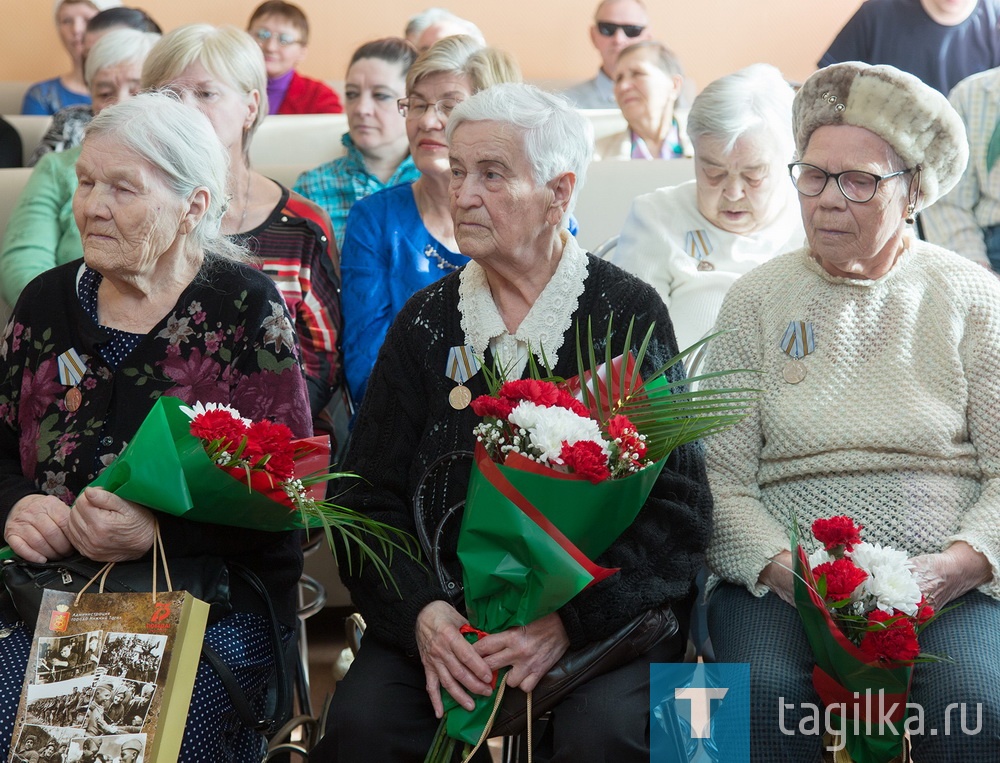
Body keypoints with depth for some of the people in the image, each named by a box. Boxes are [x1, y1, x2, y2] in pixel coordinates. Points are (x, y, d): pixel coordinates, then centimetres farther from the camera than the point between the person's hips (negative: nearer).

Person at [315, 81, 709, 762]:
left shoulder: (629, 314, -2)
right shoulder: (426, 322, 7)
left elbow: (676, 508, -7)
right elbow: (370, 499, 5)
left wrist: (569, 619, -20)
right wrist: (419, 612, -15)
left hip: (606, 611, -2)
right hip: (449, 606, 2)